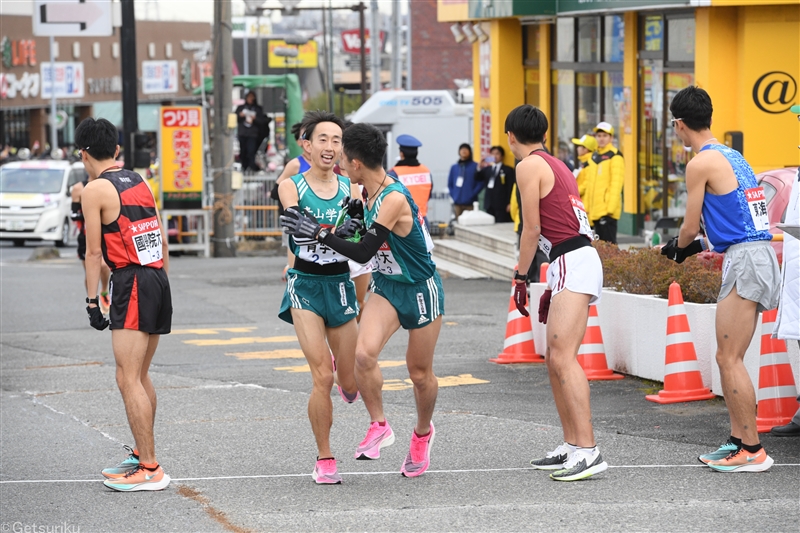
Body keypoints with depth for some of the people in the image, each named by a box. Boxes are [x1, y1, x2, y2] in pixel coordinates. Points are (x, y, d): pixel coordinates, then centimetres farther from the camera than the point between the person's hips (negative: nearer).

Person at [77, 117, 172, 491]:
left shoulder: (95, 190, -6)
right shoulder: (140, 182, 17)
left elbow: (93, 252, -8)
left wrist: (92, 300, -5)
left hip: (130, 283, -8)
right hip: (158, 279, 9)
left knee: (128, 379, -9)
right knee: (140, 376, 19)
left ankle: (150, 471, -12)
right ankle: (141, 456, 28)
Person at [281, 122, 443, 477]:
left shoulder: (394, 199, -29)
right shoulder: (369, 193, -2)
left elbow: (364, 252, -29)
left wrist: (319, 233, -25)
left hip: (421, 290, -6)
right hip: (386, 288, 6)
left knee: (420, 374, 9)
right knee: (364, 353, -20)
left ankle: (422, 433, 36)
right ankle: (379, 427, -4)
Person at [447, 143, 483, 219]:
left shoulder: (475, 166, 0)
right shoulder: (454, 167, 14)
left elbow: (480, 183, -5)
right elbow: (450, 183, 18)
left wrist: (472, 195, -11)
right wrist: (453, 195, 4)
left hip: (470, 203, -4)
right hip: (457, 203, 4)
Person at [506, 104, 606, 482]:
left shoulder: (530, 165, -4)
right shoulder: (556, 165, 24)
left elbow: (532, 228, -7)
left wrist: (520, 278, 1)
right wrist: (551, 289, 27)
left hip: (573, 264, -10)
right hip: (572, 265, 10)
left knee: (563, 356, -17)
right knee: (554, 360, 13)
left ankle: (588, 450, -25)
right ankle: (571, 446, 16)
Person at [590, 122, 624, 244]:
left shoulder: (615, 156, -6)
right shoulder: (594, 156, 18)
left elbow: (616, 183, -13)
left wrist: (611, 207, -20)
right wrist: (587, 206, 18)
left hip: (607, 210, -8)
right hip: (595, 210, 8)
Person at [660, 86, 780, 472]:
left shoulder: (701, 163, -9)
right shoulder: (733, 157, 18)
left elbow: (690, 227, -2)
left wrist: (678, 247, 19)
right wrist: (697, 247, 28)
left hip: (744, 260, -9)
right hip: (759, 254, 9)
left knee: (729, 359, -7)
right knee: (729, 358, 14)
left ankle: (753, 450, -8)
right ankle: (738, 440, 17)